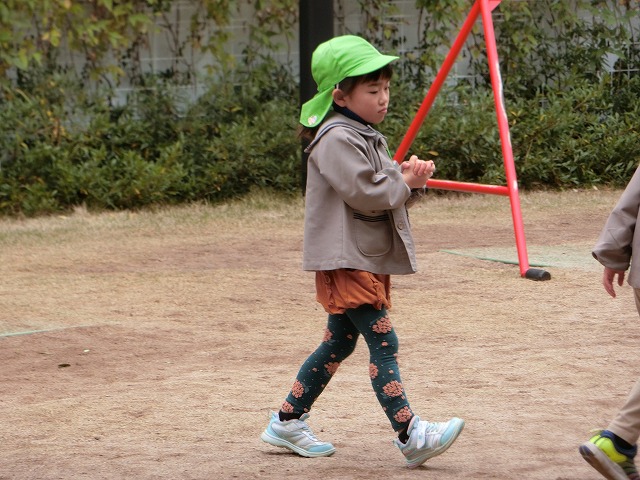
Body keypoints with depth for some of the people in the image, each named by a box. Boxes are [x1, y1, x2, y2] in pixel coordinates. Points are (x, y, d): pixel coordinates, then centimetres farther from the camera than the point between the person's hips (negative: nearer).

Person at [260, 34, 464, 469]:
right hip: (345, 261, -11)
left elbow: (391, 195, 18)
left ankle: (287, 422, 25)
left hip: (372, 260, 11)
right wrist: (404, 181, -10)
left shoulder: (369, 137, 17)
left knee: (339, 343, 16)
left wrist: (412, 180, -2)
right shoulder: (336, 139, -15)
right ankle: (411, 437, -17)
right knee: (383, 342, -14)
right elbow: (364, 194, -23)